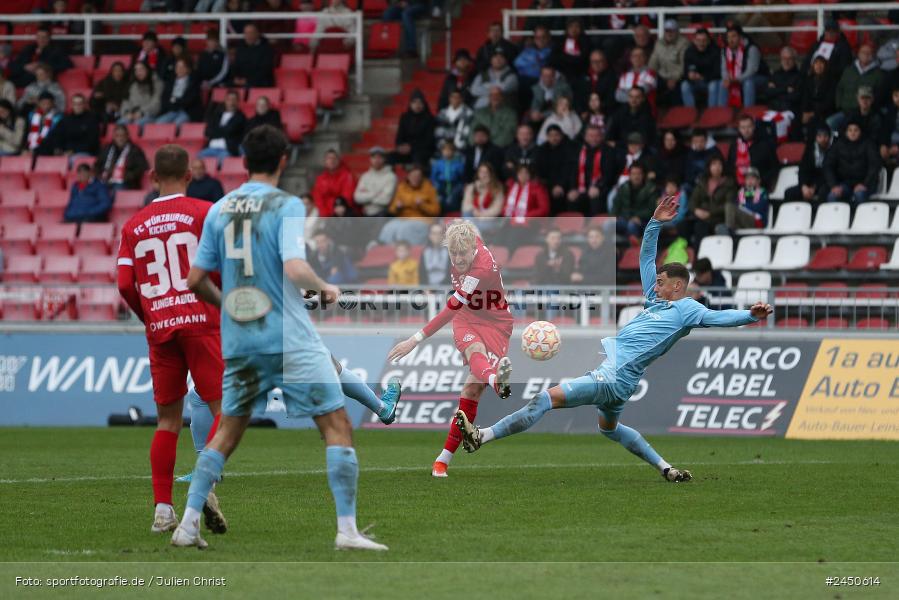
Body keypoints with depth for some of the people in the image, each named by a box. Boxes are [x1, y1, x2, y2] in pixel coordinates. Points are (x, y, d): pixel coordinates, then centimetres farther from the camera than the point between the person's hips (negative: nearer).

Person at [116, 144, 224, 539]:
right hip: (200, 320, -4)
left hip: (159, 328, 4)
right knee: (224, 409, -1)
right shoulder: (204, 213, 0)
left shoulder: (134, 225, 10)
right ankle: (206, 485, -22)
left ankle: (162, 508, 5)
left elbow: (125, 285, 5)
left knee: (167, 420, 9)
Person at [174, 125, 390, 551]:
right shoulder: (285, 206, -9)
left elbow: (196, 280, 8)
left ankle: (188, 524, 12)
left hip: (238, 341, 5)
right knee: (337, 427, 1)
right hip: (289, 337, -5)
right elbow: (295, 270, -22)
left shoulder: (219, 210, 6)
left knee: (228, 431, 18)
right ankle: (347, 529, -6)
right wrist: (325, 289, -2)